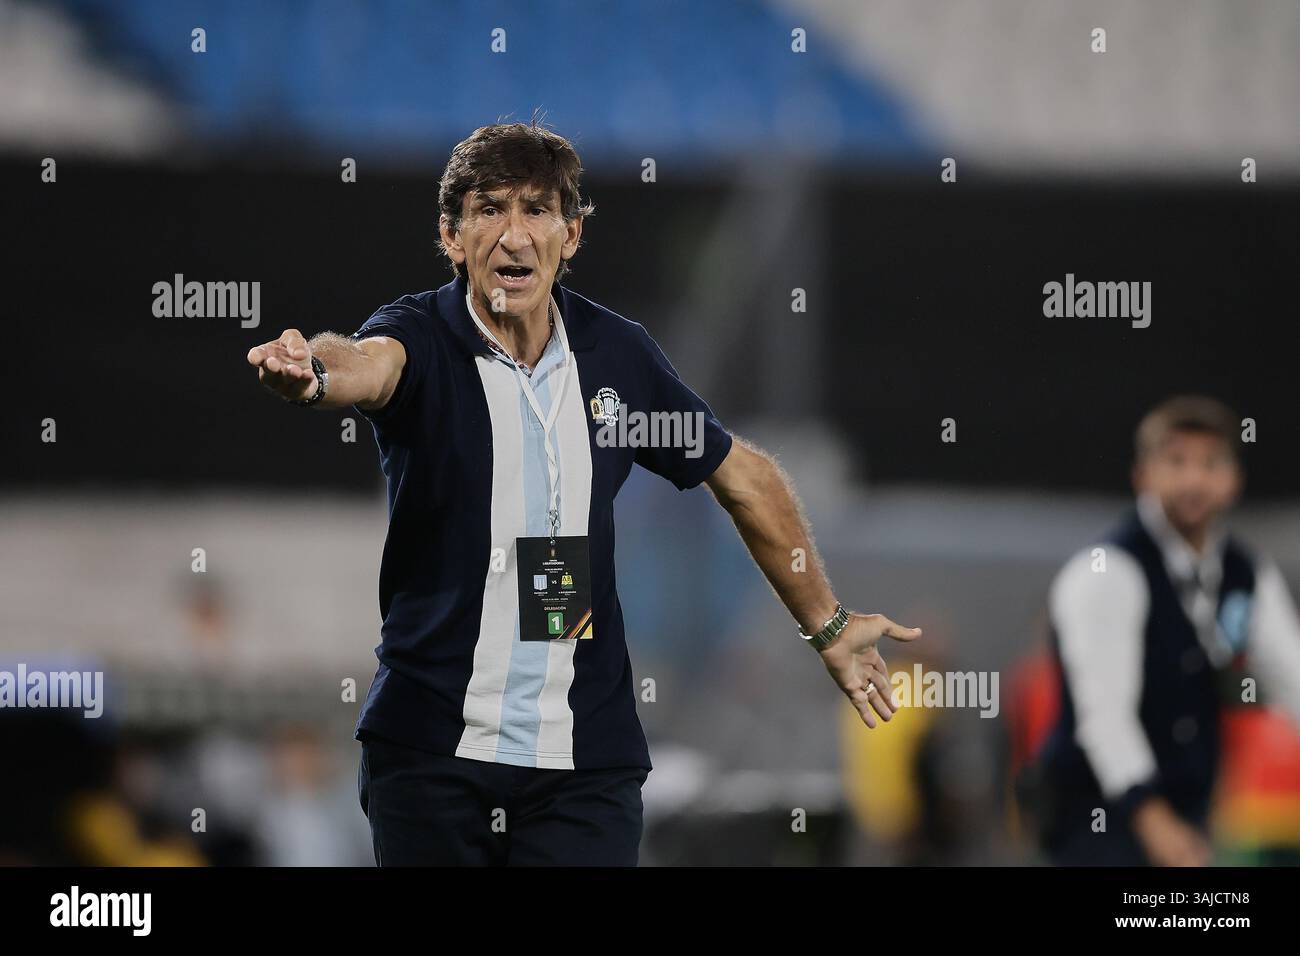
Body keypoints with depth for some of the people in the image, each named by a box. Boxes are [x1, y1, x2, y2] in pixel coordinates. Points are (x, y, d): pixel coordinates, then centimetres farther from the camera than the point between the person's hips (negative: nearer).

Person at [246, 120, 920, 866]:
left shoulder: (620, 355, 3)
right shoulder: (422, 338, -7)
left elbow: (746, 478, 17)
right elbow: (367, 363, -32)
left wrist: (829, 627, 22)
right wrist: (312, 373, -57)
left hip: (586, 763, 2)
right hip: (430, 749, -2)